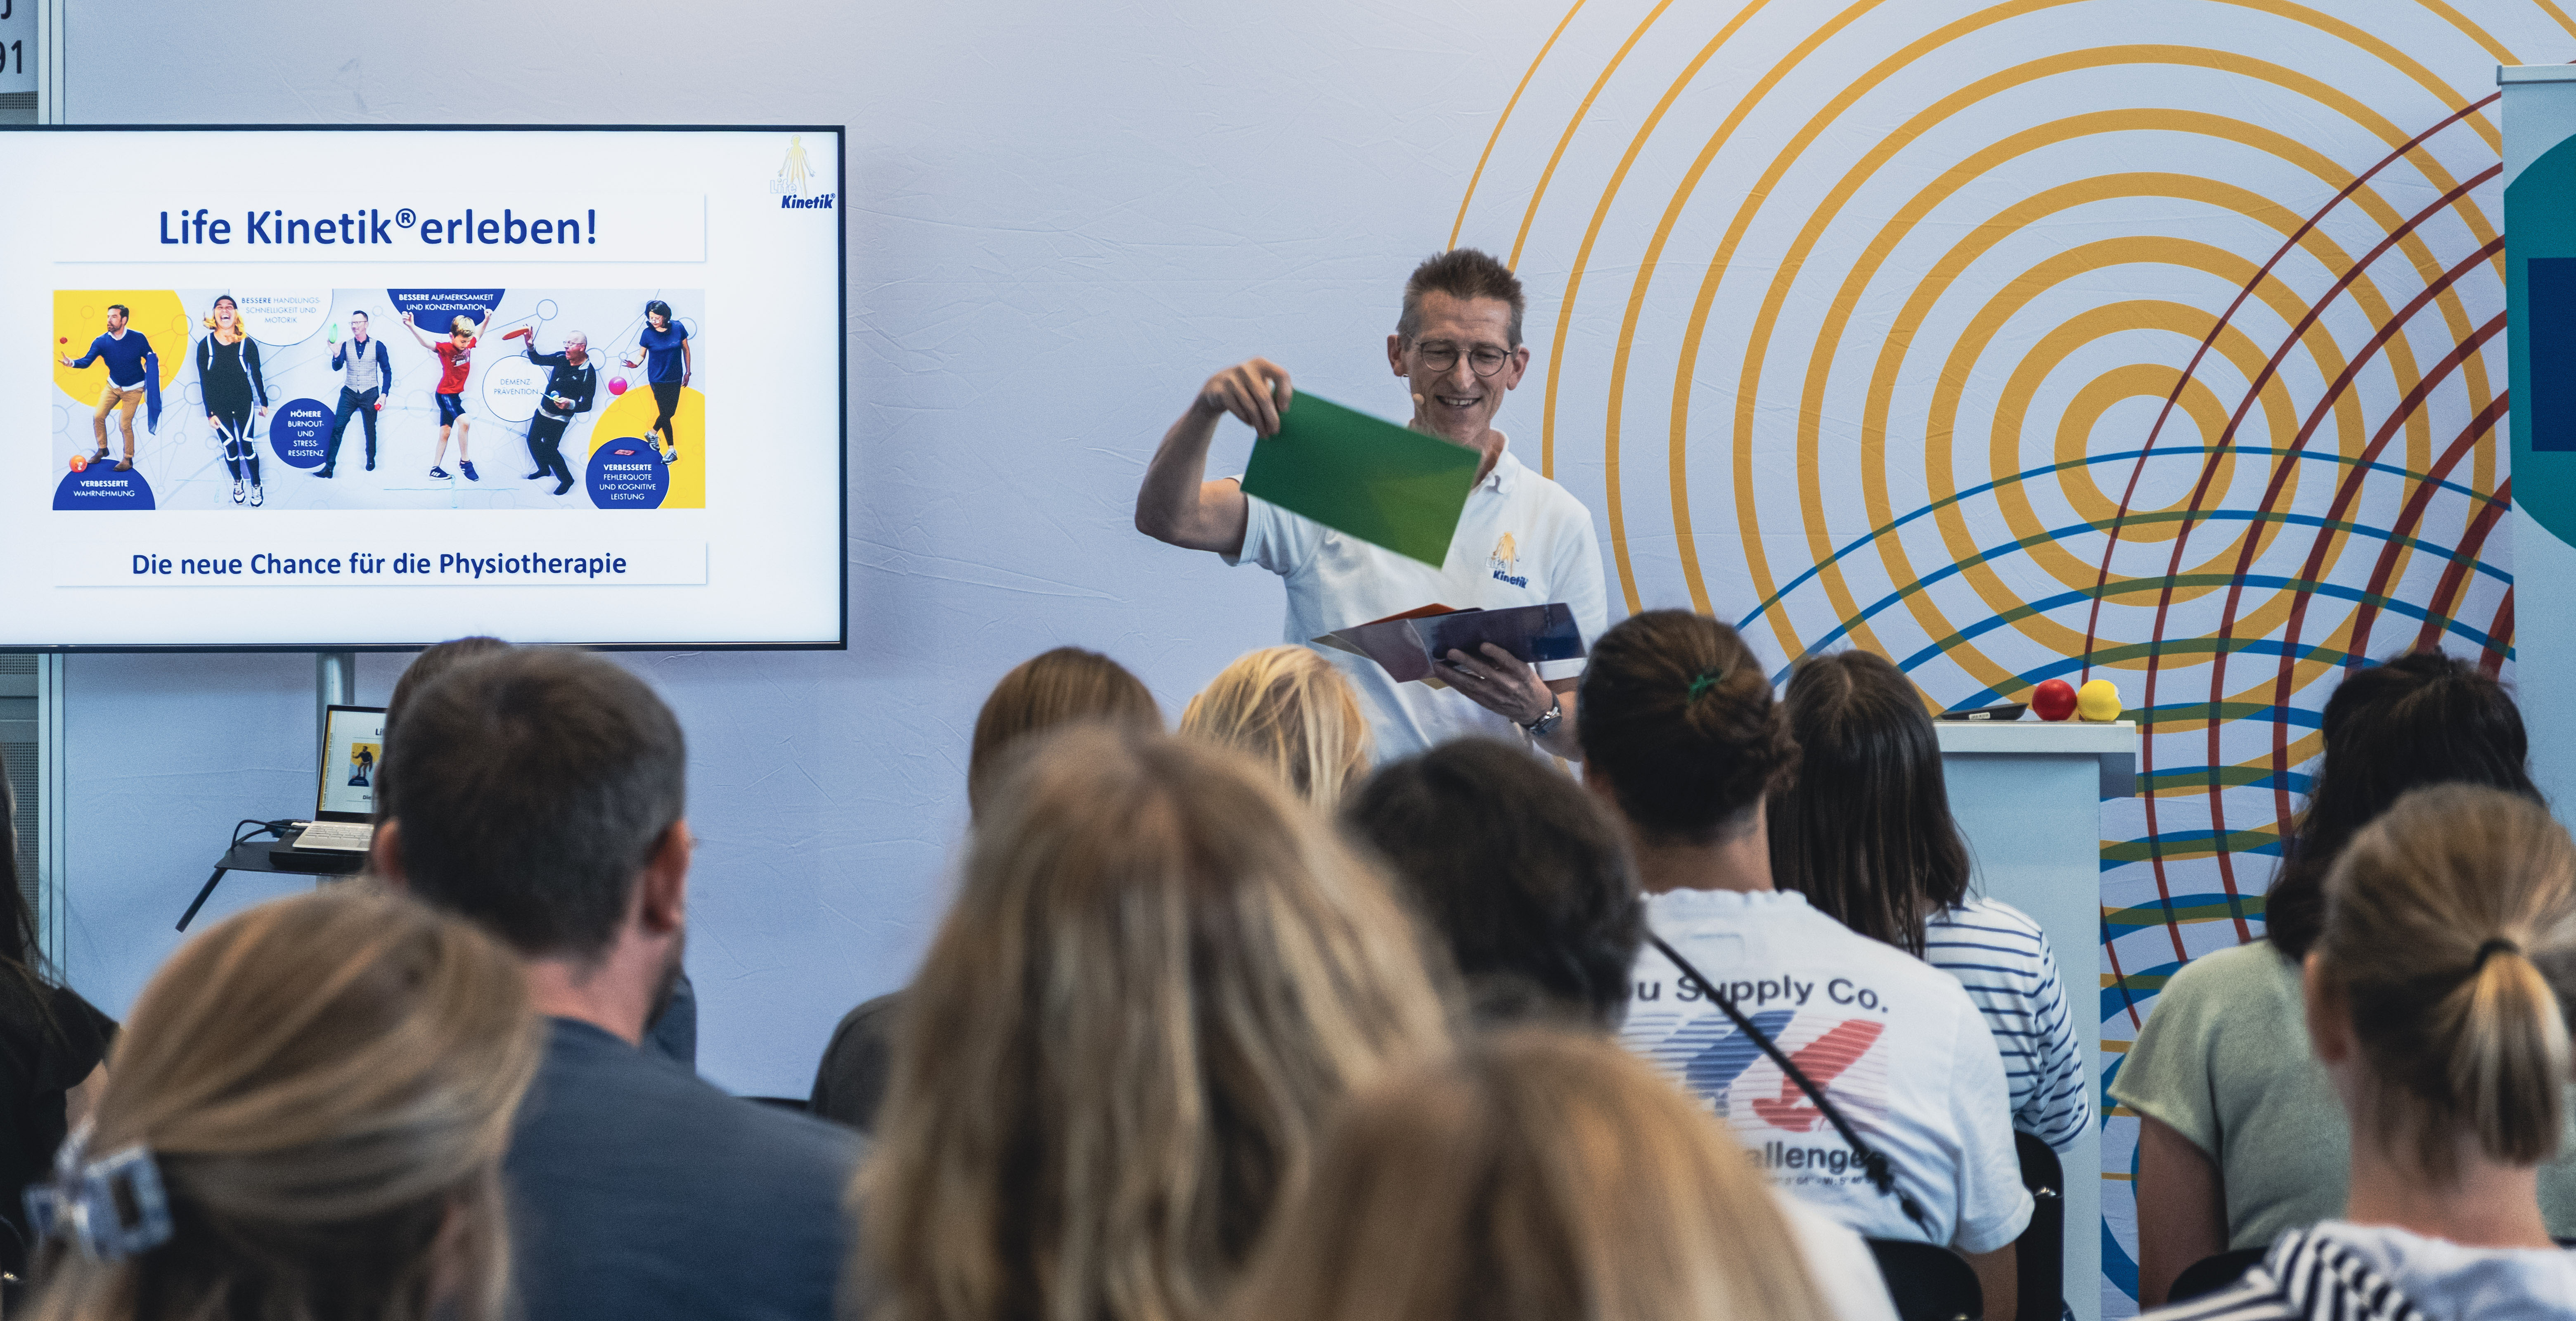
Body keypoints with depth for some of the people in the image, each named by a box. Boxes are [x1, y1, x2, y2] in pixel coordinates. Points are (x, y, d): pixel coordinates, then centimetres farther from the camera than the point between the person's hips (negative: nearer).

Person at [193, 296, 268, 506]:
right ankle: (237, 482, 31)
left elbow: (256, 375, 2)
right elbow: (204, 382, -5)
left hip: (244, 405, -1)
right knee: (230, 448, 8)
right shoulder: (206, 345, -9)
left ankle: (257, 486, 20)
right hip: (220, 407, 1)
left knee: (247, 447, 2)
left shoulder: (247, 344, -10)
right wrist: (210, 412, -5)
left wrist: (264, 402, 9)